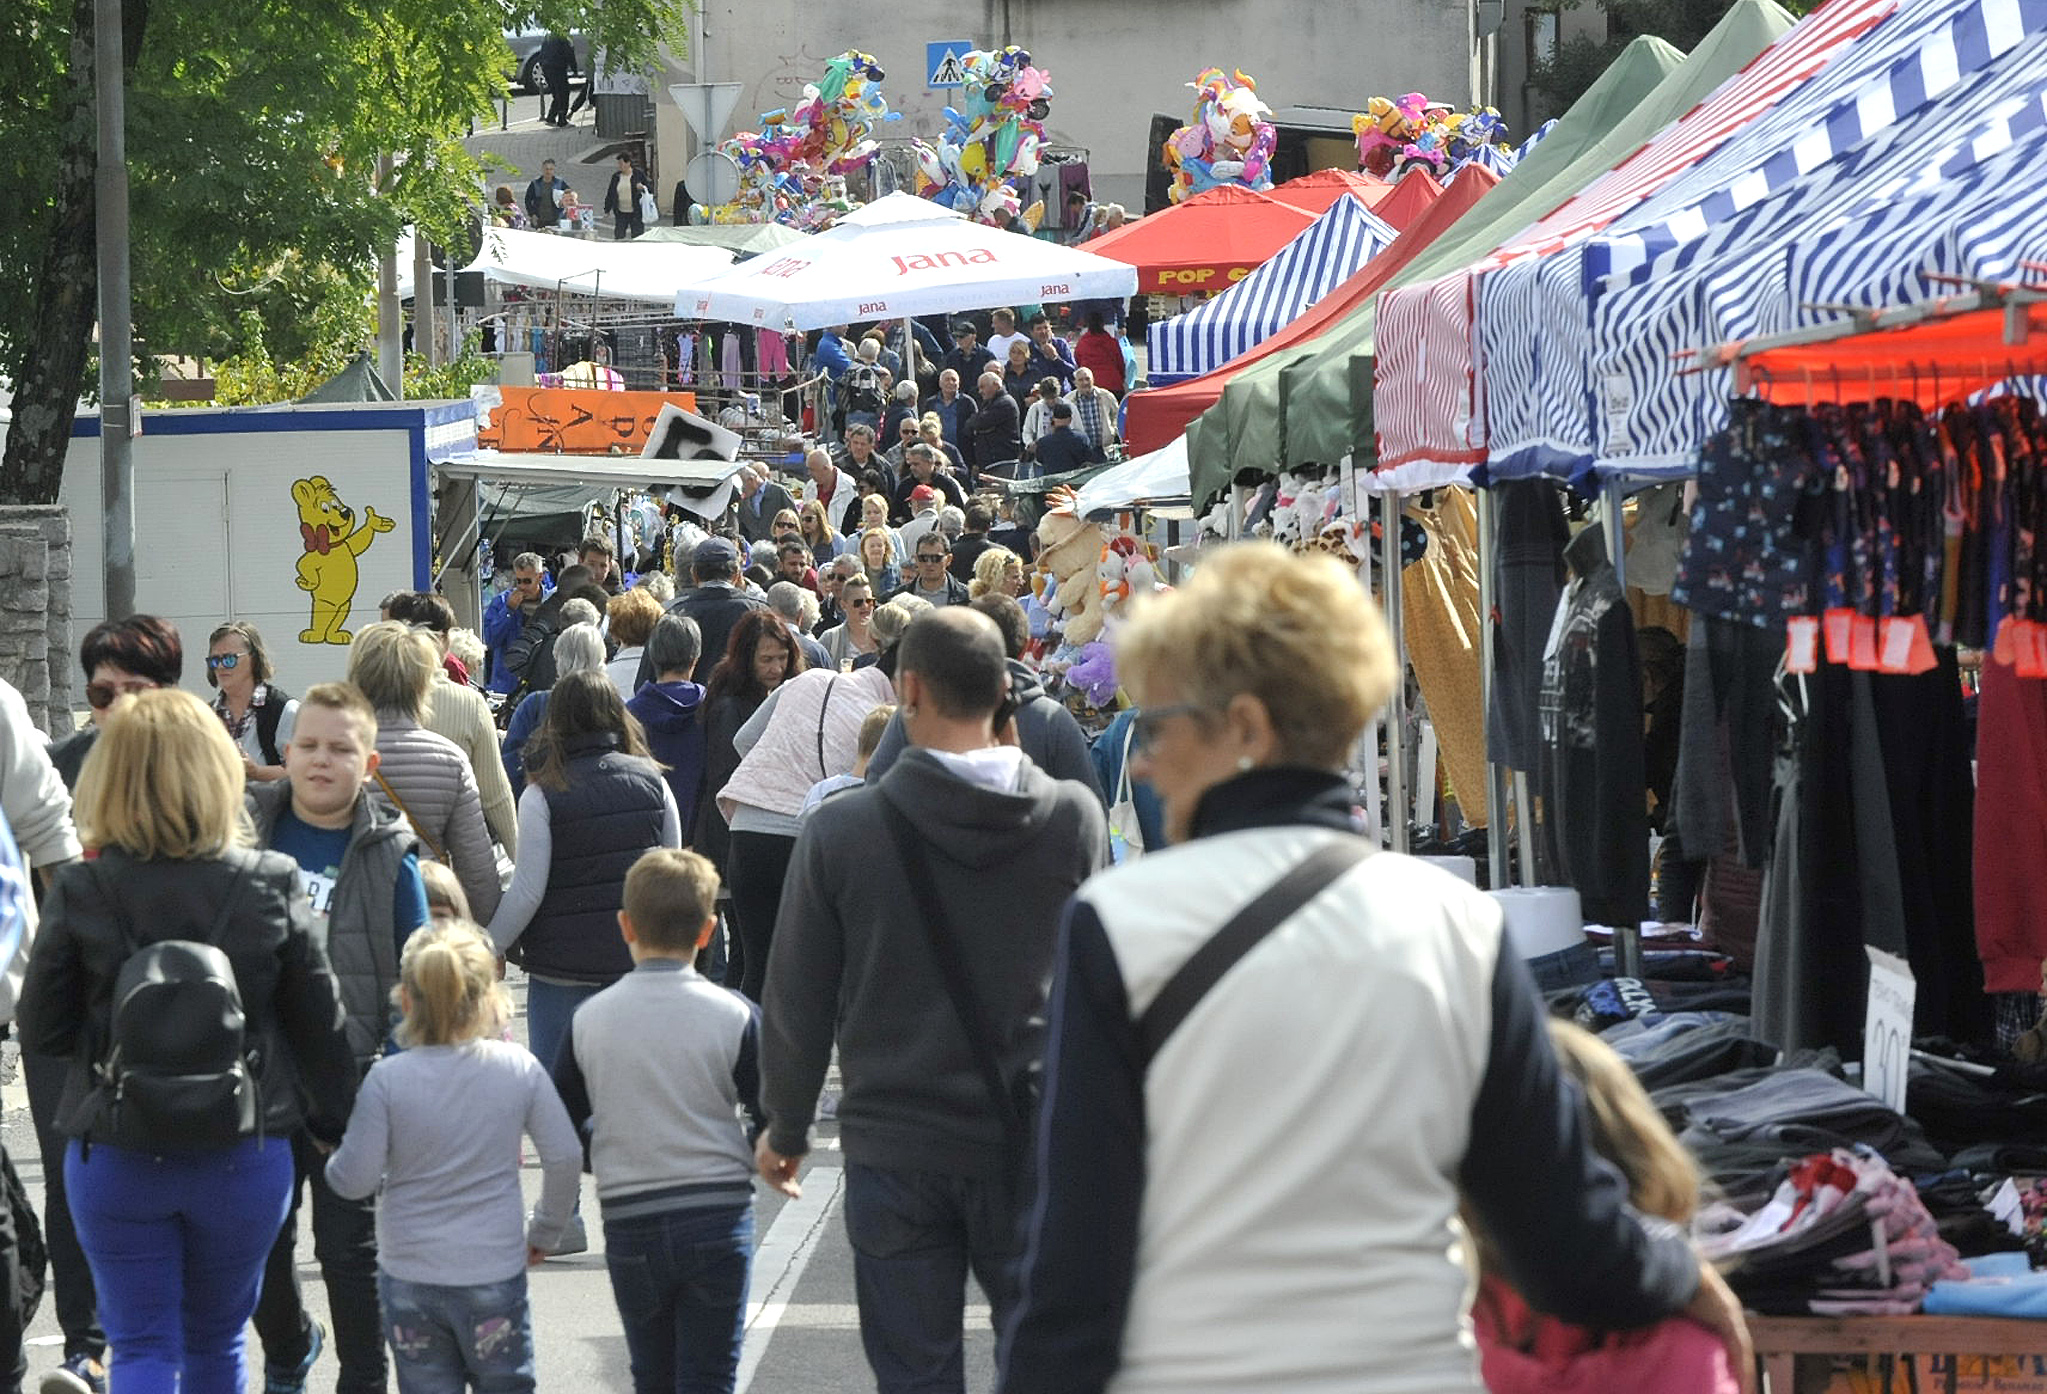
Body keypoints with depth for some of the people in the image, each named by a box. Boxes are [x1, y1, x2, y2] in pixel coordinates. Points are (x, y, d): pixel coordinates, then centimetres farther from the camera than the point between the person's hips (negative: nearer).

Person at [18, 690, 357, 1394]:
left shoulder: (79, 895, -11)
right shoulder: (270, 888, -8)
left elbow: (40, 1032, -4)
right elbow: (320, 1022, -1)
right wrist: (336, 1123, 14)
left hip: (117, 1157, -1)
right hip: (243, 1152, 1)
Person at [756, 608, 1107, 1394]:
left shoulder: (841, 829, -8)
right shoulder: (1073, 817, -5)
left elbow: (797, 999, 0)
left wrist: (786, 1128, 13)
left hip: (893, 1148, -1)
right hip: (1032, 1143, 1)